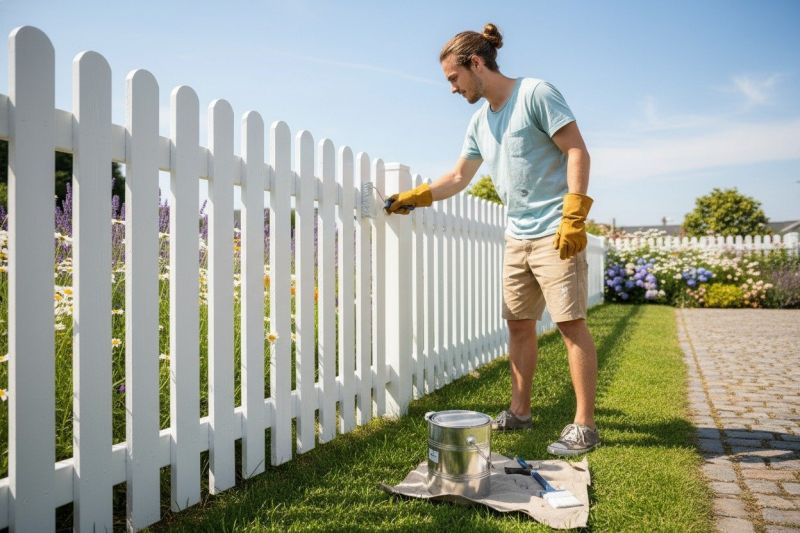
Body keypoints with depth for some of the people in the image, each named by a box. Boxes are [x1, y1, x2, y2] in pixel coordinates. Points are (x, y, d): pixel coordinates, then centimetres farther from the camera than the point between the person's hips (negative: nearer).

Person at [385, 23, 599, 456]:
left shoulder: (536, 94, -6)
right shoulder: (480, 121, 16)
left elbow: (577, 151, -11)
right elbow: (458, 177, 23)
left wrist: (574, 213, -18)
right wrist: (414, 197, 16)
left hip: (555, 233, -8)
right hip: (517, 238, 8)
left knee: (571, 323, -6)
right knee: (519, 324, 10)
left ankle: (584, 425, 1)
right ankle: (519, 411, 22)